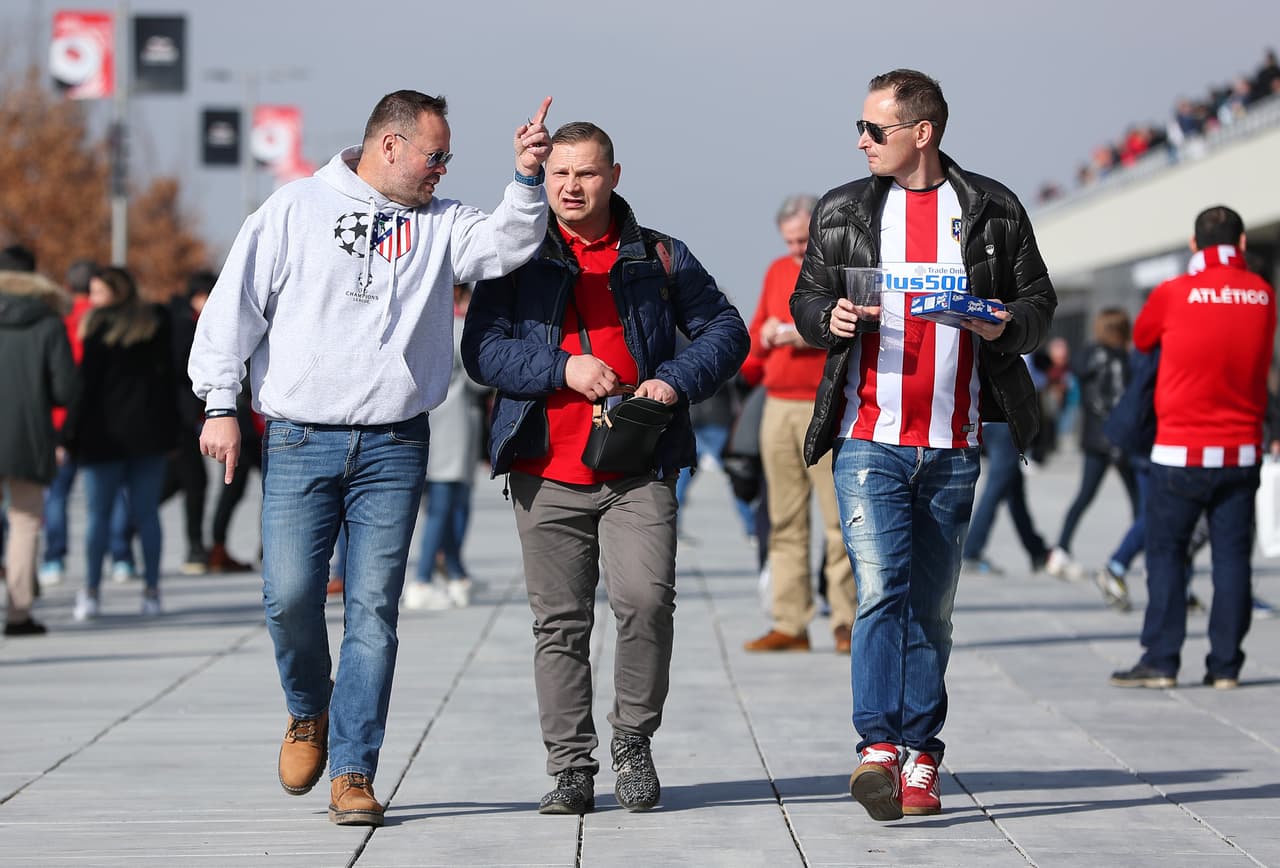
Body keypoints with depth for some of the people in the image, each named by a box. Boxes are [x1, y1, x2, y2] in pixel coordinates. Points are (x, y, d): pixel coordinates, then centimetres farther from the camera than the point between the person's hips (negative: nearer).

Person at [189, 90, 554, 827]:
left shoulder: (440, 224, 11)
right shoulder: (297, 209, 4)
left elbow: (506, 246, -6)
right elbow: (235, 304, 3)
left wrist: (528, 179, -22)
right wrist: (221, 404, -4)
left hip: (395, 448, 2)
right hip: (300, 441, -2)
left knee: (375, 611, -2)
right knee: (290, 594, -7)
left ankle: (353, 772, 4)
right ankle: (309, 711, 23)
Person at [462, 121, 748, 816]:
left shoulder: (660, 257, 11)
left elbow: (725, 330, 11)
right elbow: (482, 349, -1)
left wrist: (677, 380, -7)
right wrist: (563, 368, -14)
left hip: (639, 472, -1)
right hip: (547, 476, 1)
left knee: (647, 600, -17)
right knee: (560, 624, 3)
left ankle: (633, 741, 3)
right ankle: (570, 768, 11)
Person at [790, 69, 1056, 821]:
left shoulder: (994, 211, 7)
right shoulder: (843, 212, 9)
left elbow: (1039, 301, 11)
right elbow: (807, 299, 15)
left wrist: (1006, 325, -11)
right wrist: (830, 318, -8)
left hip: (953, 448, 1)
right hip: (870, 440, -1)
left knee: (931, 608, 7)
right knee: (882, 589, -16)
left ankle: (920, 763, 13)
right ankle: (880, 748, -21)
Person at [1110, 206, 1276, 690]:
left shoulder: (1173, 295, -8)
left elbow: (1142, 339, 10)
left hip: (1181, 450, -3)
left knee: (1166, 554, 3)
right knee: (1232, 556, 6)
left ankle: (1160, 662, 0)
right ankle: (1225, 664, 6)